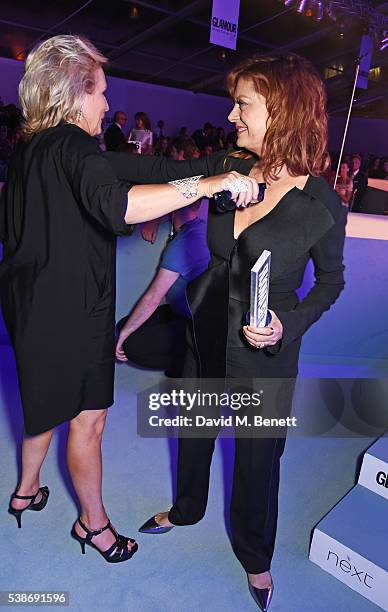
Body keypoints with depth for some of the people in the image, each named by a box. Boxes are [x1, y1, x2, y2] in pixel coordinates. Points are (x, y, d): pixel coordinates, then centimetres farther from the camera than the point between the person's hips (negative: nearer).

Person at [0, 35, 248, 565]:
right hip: (72, 311, -9)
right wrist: (207, 184, -35)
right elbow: (116, 204, -39)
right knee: (88, 418, 7)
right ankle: (93, 523, 28)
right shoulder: (73, 145, -18)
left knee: (48, 402, 25)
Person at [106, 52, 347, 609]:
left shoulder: (323, 205, -18)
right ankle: (186, 510, 57)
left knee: (258, 455, 15)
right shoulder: (227, 168, -7)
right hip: (207, 333, 5)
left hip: (265, 352, -4)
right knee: (194, 429, 25)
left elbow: (331, 280, -5)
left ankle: (254, 556, 47)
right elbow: (158, 171, 0)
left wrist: (290, 326, -20)